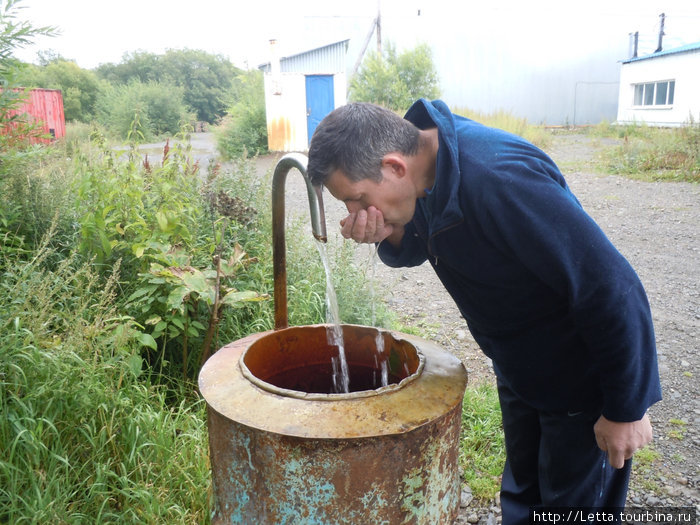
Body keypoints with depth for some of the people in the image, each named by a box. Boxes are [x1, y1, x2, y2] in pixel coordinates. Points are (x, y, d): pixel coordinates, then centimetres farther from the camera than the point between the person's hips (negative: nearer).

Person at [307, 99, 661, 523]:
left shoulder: (499, 182, -37)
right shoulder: (423, 146, -10)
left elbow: (613, 289, -31)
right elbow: (415, 249, 5)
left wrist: (628, 408, -20)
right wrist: (389, 235, -20)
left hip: (582, 376, -7)